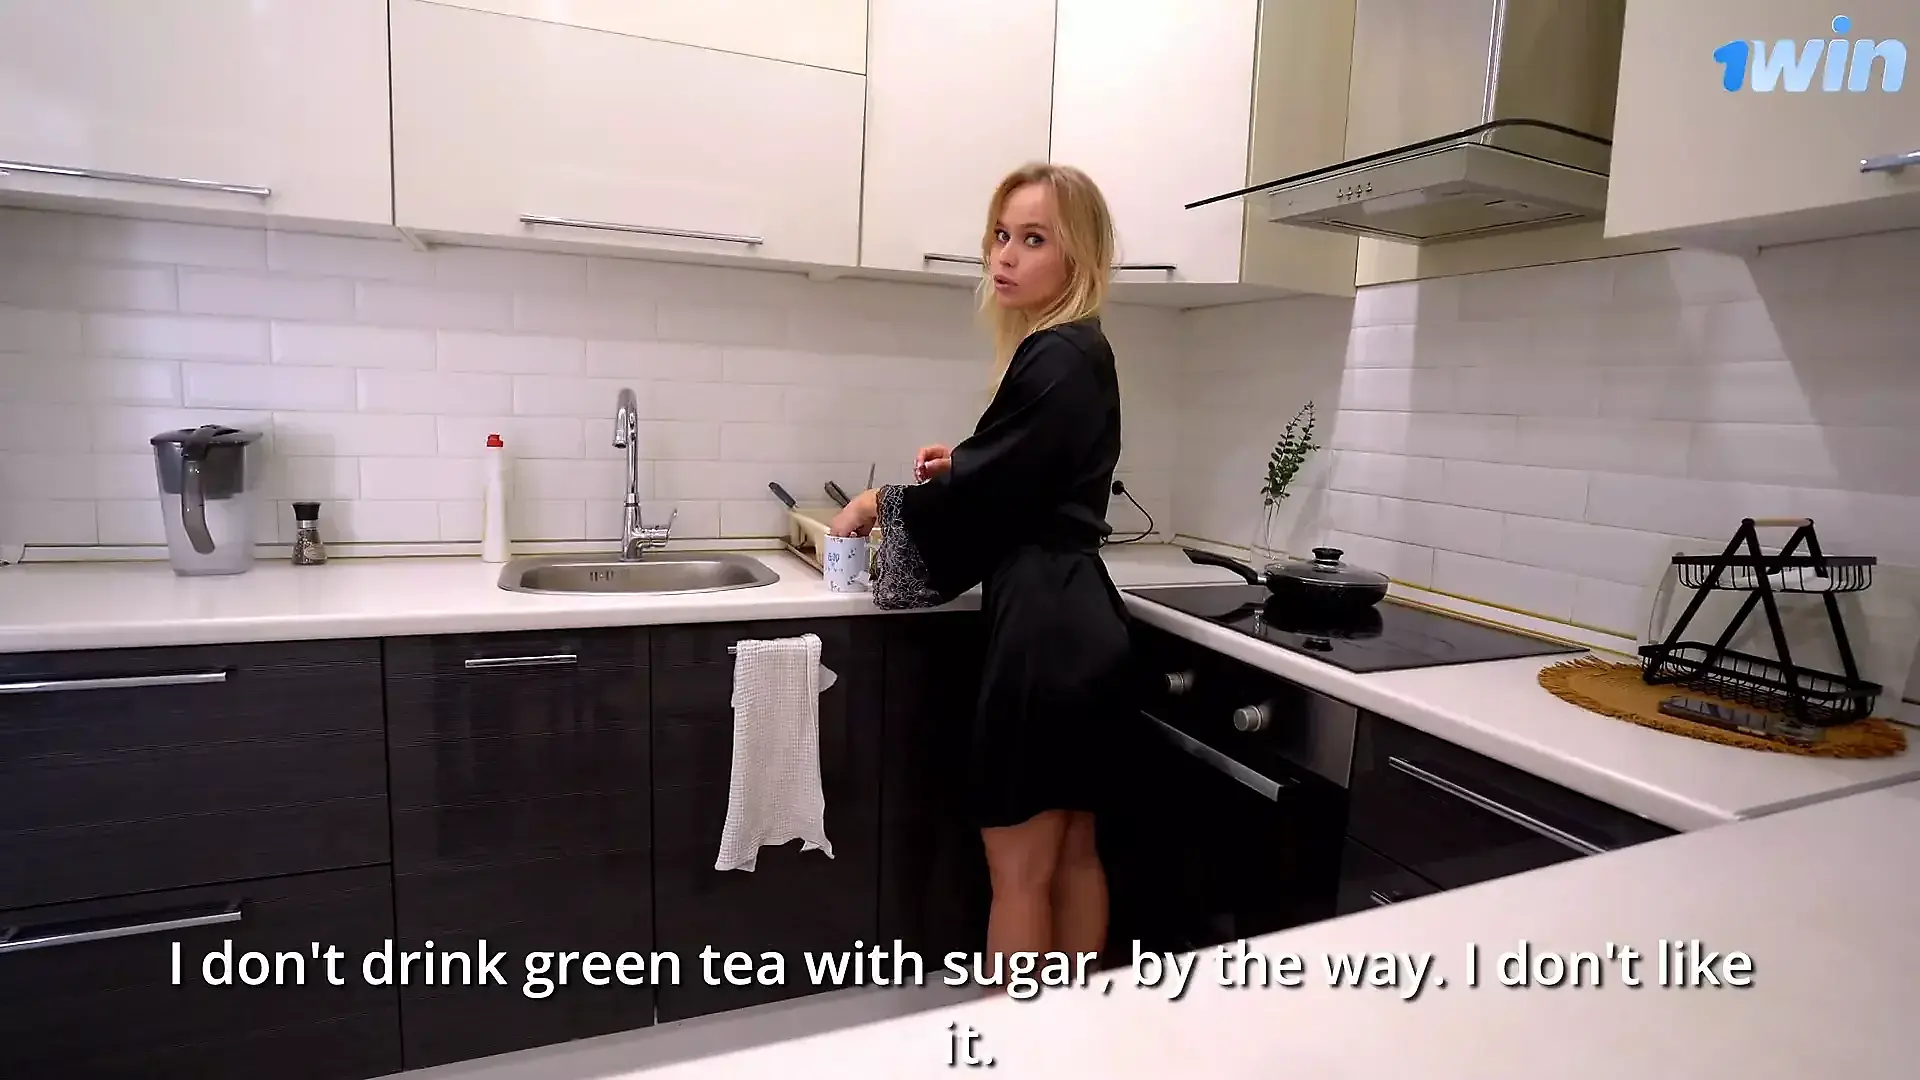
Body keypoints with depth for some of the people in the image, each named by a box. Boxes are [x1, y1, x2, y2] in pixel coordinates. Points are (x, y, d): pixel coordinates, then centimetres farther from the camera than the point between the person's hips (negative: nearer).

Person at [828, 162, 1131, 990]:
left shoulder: (1056, 360, -14)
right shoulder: (1076, 354, 15)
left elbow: (981, 492, -14)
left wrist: (881, 504, 1)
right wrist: (963, 465, 11)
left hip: (1044, 627, -10)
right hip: (1075, 621, 10)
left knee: (1019, 869, 3)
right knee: (1072, 854, 18)